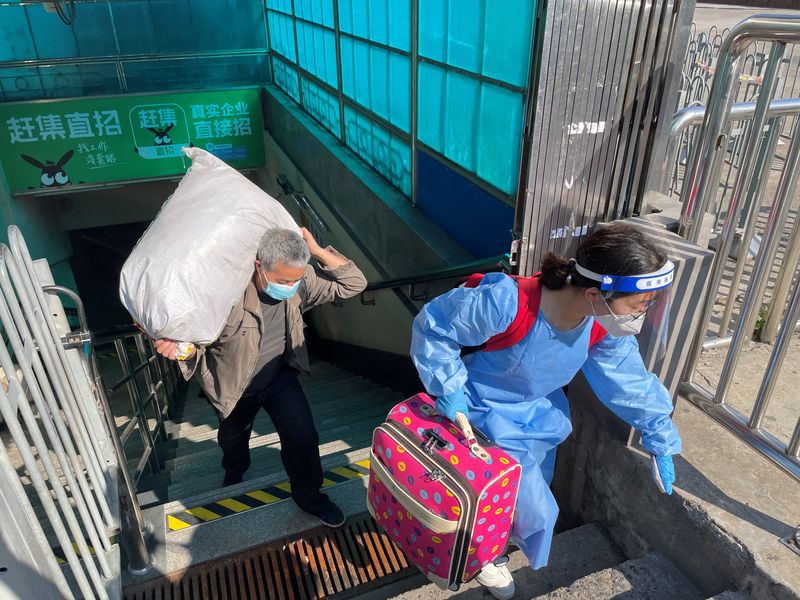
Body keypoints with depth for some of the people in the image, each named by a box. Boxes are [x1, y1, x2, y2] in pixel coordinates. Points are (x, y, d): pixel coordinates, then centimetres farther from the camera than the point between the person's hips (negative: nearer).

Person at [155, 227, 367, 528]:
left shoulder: (300, 279, -25)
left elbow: (354, 283, -22)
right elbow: (199, 339, -26)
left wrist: (318, 251, -35)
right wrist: (181, 346, -50)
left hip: (279, 375, 1)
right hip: (234, 384, -1)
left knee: (303, 435, -10)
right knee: (233, 439, 25)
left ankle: (309, 497, 19)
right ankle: (233, 475, 63)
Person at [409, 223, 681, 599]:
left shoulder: (606, 324, -21)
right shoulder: (506, 304, -41)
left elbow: (629, 379, -4)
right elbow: (433, 325, -26)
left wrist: (660, 440, 3)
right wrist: (448, 387, -24)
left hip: (541, 410, 6)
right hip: (490, 412, -5)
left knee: (532, 486, 23)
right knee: (532, 508, 5)